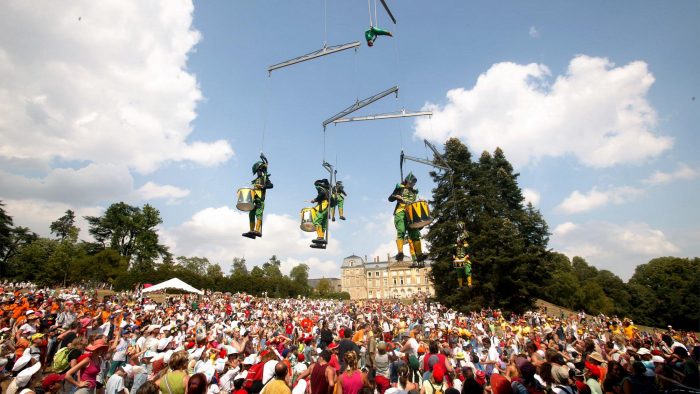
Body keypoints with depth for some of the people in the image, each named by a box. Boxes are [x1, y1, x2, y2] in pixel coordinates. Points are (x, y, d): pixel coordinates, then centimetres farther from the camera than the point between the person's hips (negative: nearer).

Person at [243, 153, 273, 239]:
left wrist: (262, 186, -21)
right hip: (253, 201, 8)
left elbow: (271, 185, -10)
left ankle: (257, 231, -34)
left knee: (258, 214, -21)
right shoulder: (254, 181, 28)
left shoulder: (265, 177, 7)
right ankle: (251, 231, 3)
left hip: (260, 200, -8)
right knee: (251, 215, 2)